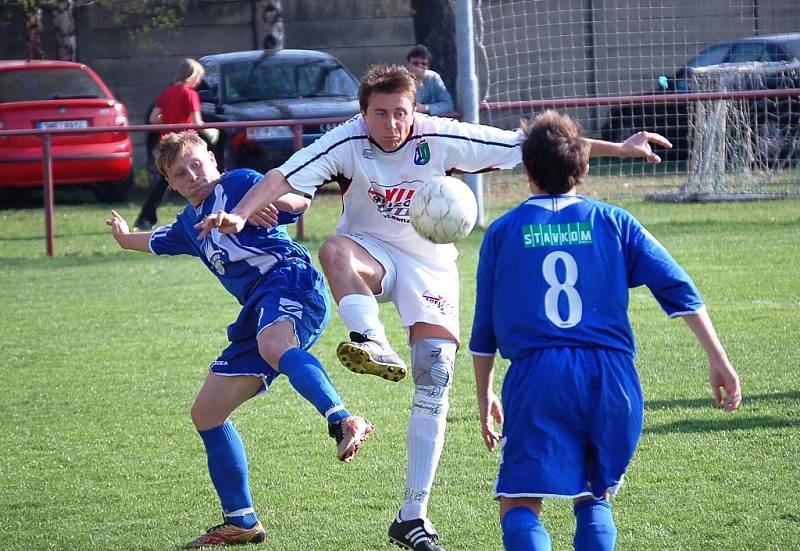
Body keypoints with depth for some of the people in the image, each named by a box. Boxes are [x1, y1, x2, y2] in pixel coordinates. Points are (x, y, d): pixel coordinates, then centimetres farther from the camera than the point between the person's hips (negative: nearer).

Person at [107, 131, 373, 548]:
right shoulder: (189, 223, 27)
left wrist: (277, 200, -34)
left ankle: (343, 423, -67)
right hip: (258, 311, 9)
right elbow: (157, 242, 51)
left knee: (273, 346, -44)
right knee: (206, 413, 10)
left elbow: (298, 201, -12)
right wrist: (126, 238, 71)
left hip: (289, 282, -9)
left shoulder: (239, 183, 3)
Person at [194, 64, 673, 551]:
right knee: (335, 251, -36)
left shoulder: (441, 138, -17)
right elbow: (284, 177, -25)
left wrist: (619, 148, -13)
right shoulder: (348, 143, -17)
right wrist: (240, 215, -44)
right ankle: (372, 342, -61)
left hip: (430, 265, 1)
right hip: (370, 255, -1)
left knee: (436, 375, -9)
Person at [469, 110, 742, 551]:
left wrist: (484, 400, 25)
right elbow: (678, 289, 5)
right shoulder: (612, 222, 13)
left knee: (518, 508, -5)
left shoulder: (502, 231, 13)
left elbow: (484, 330, 14)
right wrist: (719, 362, 6)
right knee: (593, 498, 21)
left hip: (536, 378, -2)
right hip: (611, 376, 2)